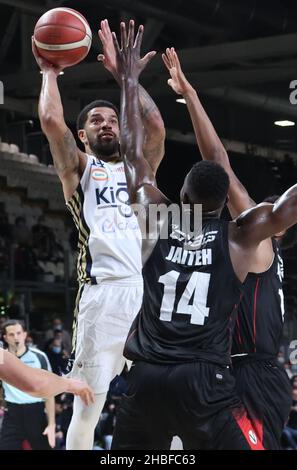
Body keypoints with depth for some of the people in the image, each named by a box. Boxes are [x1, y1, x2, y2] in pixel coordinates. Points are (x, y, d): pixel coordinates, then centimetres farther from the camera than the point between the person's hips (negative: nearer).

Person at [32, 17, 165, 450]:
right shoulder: (78, 167, 13)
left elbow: (156, 126, 5)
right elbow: (51, 121, -4)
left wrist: (122, 71, 9)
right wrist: (49, 71, 10)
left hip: (149, 288, 4)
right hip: (103, 291, -3)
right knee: (89, 402, -5)